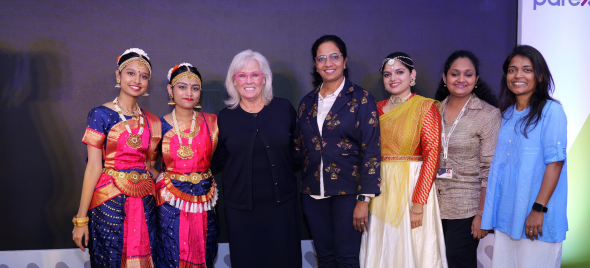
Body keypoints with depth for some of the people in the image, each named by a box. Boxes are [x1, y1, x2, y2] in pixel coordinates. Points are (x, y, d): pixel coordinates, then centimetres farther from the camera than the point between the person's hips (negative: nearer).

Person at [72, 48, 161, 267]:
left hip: (144, 204, 4)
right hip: (110, 202, -4)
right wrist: (81, 219, -10)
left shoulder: (151, 121, 8)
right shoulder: (102, 115, -6)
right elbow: (94, 167, -9)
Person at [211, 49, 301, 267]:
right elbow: (217, 160, 8)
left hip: (282, 203, 0)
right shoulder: (225, 117, 1)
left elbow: (298, 149, 11)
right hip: (241, 207, 0)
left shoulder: (284, 109, 1)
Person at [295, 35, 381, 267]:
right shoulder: (308, 102, 10)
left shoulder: (361, 99, -5)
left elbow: (371, 150, -9)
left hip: (347, 192, -4)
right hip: (314, 193, 4)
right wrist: (303, 188, 8)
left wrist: (364, 199, -14)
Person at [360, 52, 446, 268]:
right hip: (381, 188, 5)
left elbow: (432, 156, -12)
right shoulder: (377, 109, 10)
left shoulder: (425, 107, -5)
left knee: (411, 249, 4)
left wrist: (418, 204, -18)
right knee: (382, 248, 12)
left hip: (412, 185, -5)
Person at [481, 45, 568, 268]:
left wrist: (539, 209, -18)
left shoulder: (551, 111, -7)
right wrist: (488, 210, 12)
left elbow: (555, 162, -12)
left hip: (536, 216, -6)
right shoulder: (507, 114, 12)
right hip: (505, 215, 6)